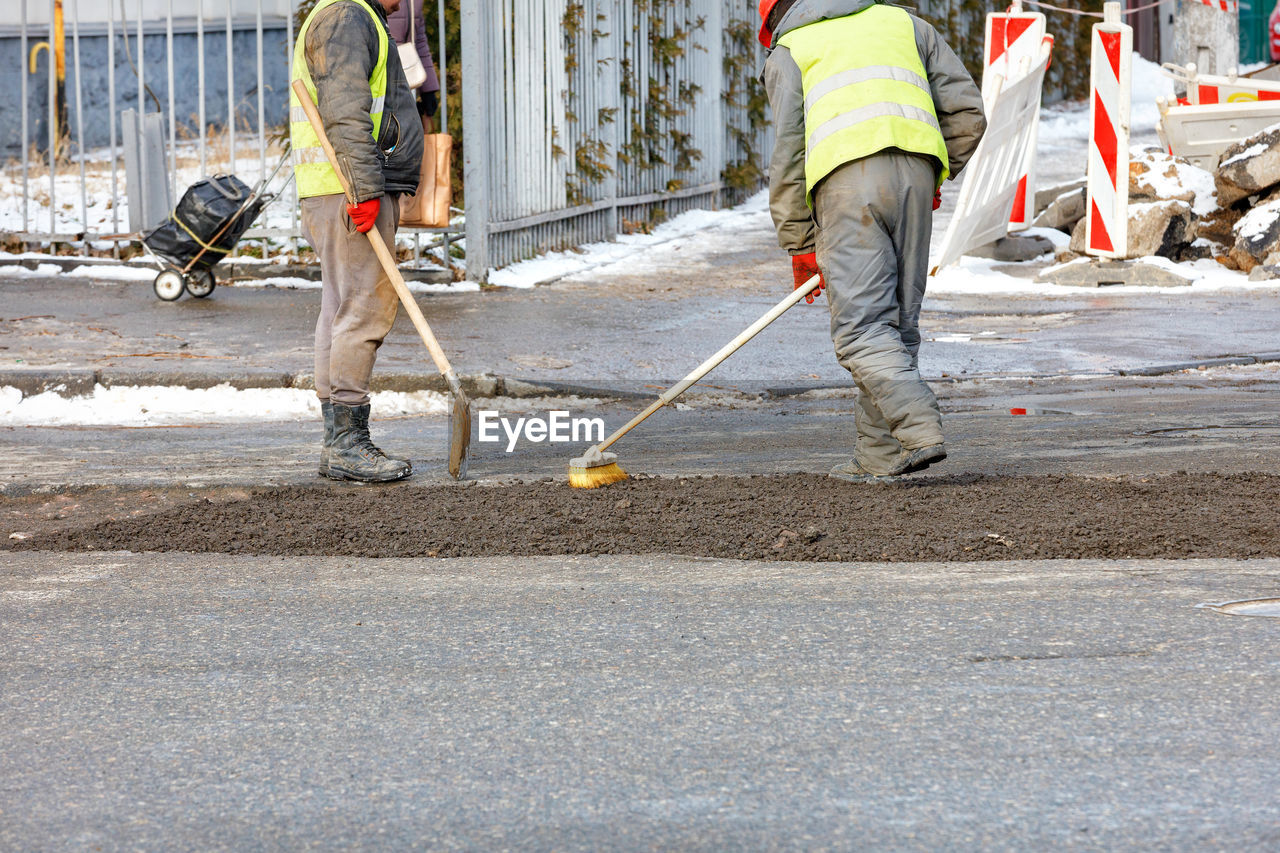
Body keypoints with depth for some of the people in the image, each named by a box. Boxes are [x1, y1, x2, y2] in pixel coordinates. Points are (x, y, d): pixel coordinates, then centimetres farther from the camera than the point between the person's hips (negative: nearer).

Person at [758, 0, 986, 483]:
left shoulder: (788, 52, 18)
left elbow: (788, 156, 10)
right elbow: (966, 111, 19)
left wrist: (799, 245, 14)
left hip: (846, 180, -4)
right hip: (915, 171, 4)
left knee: (861, 328, -7)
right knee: (898, 322, 10)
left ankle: (921, 430, -23)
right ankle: (878, 457, 9)